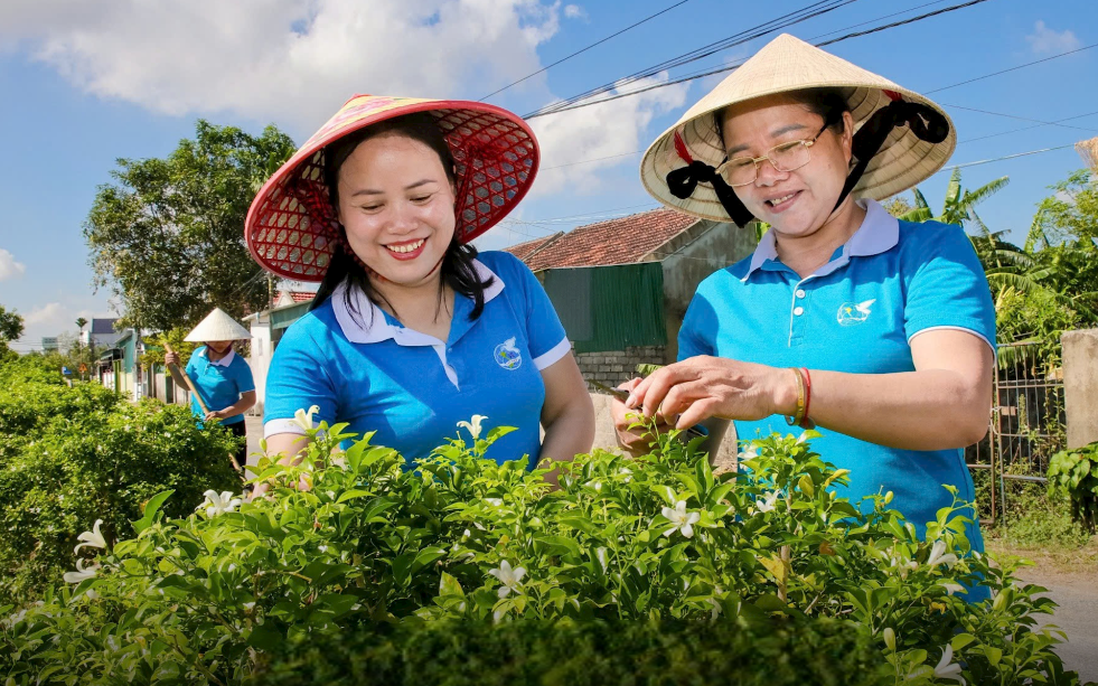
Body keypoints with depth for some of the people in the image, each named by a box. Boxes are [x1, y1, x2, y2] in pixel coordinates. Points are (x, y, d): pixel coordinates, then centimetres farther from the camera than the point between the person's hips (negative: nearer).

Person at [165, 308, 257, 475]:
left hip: (229, 429, -6)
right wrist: (173, 368, 1)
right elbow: (188, 385, 18)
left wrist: (223, 414, -26)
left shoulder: (238, 365, -15)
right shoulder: (197, 355, 4)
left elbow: (249, 400, -15)